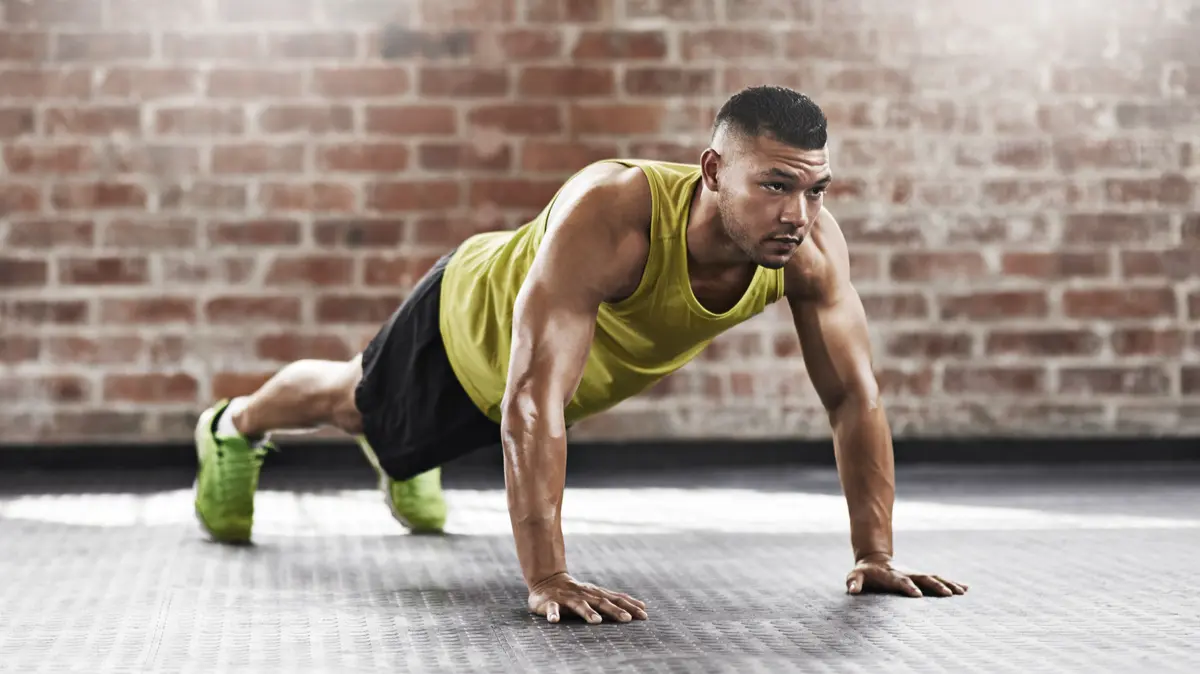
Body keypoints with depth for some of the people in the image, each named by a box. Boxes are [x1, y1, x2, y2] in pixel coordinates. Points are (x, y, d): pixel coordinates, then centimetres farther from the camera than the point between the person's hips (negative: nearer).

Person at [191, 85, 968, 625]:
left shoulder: (811, 244, -35)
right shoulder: (608, 214, -50)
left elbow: (855, 395, -24)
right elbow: (531, 401, -53)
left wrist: (876, 554, -26)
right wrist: (547, 578, -56)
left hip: (588, 369, 4)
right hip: (474, 323, -4)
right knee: (353, 402, 27)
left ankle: (404, 464, 72)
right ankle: (234, 428, 59)